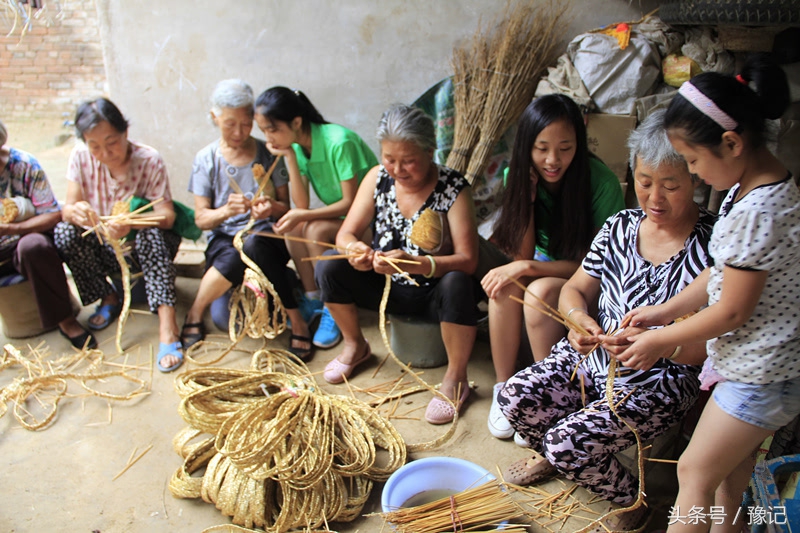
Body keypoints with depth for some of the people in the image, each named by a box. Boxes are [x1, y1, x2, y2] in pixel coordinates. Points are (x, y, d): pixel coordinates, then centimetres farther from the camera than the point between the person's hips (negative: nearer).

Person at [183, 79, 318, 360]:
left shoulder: (269, 154, 4)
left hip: (267, 235, 0)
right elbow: (201, 218, 1)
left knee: (253, 244, -38)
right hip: (224, 239, 1)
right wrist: (226, 210, -22)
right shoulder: (206, 159, 5)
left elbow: (286, 208, 4)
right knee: (236, 255, -37)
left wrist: (272, 208, -21)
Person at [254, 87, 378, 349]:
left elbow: (351, 202, -23)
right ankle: (312, 299, -2)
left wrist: (302, 216, -30)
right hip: (338, 215, 7)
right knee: (292, 227, -18)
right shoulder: (296, 146, -3)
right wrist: (290, 157, -17)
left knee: (315, 230, -28)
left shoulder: (339, 142, -25)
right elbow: (302, 204, -9)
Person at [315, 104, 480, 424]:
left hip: (433, 293, -4)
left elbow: (467, 260, -25)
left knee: (457, 284, -36)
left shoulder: (453, 188, -18)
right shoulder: (378, 178, -5)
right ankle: (355, 346, 9)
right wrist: (354, 249, -30)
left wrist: (413, 264, -41)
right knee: (329, 268, -16)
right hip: (387, 288, 4)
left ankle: (456, 378, -14)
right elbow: (346, 233, -5)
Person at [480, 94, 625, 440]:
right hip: (544, 266, 4)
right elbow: (522, 254, -12)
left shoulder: (601, 182, -23)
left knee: (540, 291, -33)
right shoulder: (520, 175, -11)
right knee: (503, 286, -28)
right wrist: (527, 194, -26)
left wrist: (527, 268, -28)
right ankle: (503, 388, -12)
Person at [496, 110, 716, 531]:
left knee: (570, 443, -20)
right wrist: (580, 319, -18)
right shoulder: (620, 227, 1)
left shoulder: (712, 247, -15)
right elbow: (576, 288, 5)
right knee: (515, 398, -11)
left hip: (658, 383, -5)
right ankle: (550, 456, 24)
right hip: (590, 356, 6)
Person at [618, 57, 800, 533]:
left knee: (695, 470, 6)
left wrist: (660, 339, -10)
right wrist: (667, 310, 7)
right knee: (733, 458, 27)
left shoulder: (756, 212, -30)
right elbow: (726, 272, 8)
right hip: (759, 361, 9)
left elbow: (732, 311, -23)